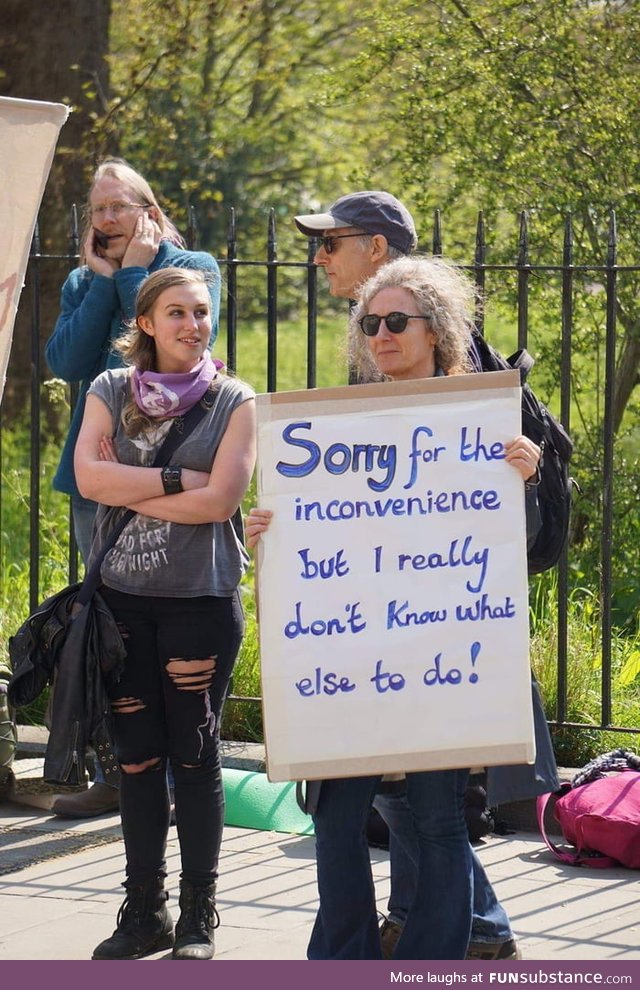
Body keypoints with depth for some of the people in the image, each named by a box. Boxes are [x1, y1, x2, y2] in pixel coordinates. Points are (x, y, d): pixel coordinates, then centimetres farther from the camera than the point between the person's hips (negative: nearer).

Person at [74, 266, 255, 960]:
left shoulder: (233, 402, -1)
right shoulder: (110, 392, 6)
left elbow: (219, 499, -13)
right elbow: (88, 476, -10)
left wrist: (126, 489, -10)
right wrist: (178, 479, -14)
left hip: (200, 598, -2)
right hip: (122, 595, 2)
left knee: (194, 756, 2)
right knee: (137, 755, 6)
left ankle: (198, 916, 11)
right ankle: (144, 911, 15)